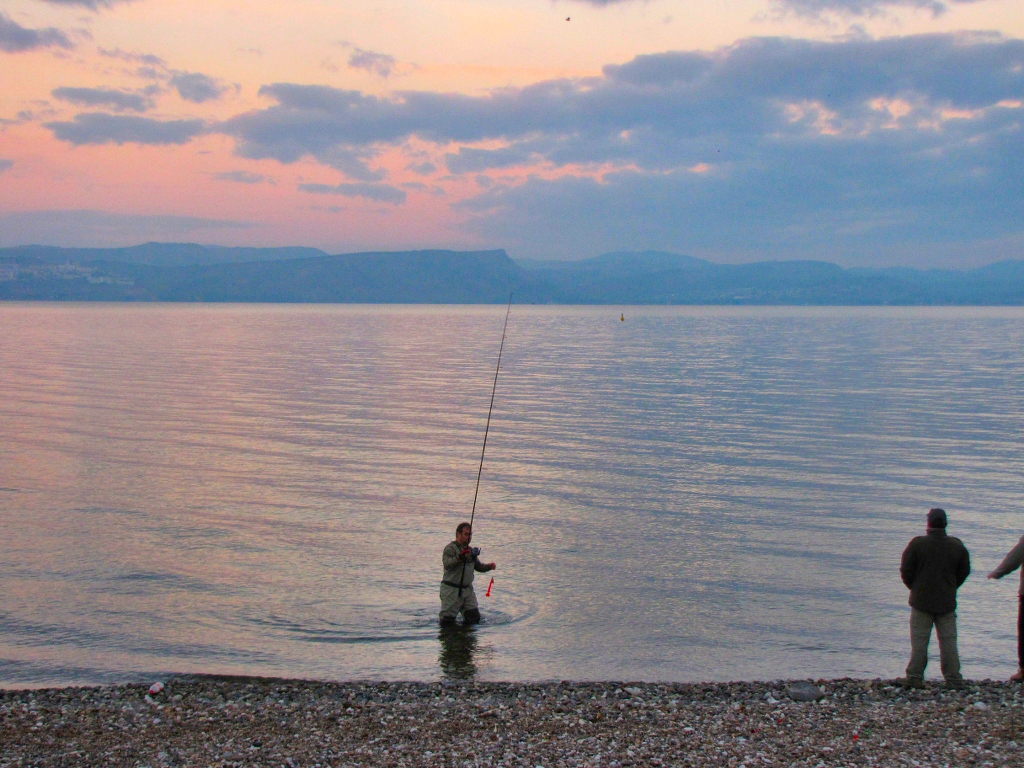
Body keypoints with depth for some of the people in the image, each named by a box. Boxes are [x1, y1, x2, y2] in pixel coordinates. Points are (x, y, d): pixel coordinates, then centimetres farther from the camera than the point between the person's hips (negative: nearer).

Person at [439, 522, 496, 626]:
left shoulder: (471, 550, 15)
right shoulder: (450, 548, -10)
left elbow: (478, 566, 23)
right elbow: (447, 564, -26)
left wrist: (488, 566, 3)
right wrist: (459, 557, -41)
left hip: (467, 589, 7)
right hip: (452, 589, -7)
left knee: (474, 618, 7)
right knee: (447, 622, -6)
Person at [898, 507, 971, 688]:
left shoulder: (917, 544, -10)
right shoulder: (957, 546, 0)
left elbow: (906, 571, -6)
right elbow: (964, 571, 9)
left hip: (922, 601, -3)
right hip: (947, 602, 3)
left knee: (919, 641, 1)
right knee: (948, 641, 7)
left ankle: (915, 677, -1)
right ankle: (953, 678, 7)